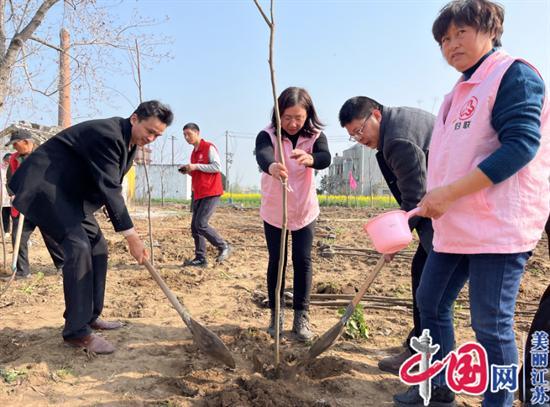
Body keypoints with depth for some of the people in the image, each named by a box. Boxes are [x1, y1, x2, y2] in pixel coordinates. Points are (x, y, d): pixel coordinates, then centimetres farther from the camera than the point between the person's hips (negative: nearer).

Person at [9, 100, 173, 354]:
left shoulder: (128, 140, 5)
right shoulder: (107, 134, -25)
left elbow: (111, 186, 11)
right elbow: (109, 188, -29)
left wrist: (128, 231, 5)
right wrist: (131, 236, -29)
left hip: (71, 191, 10)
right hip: (45, 186, -10)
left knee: (97, 247, 6)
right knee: (78, 247, -20)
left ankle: (90, 316, 17)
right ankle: (77, 331, -13)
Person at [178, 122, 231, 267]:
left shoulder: (209, 147, -6)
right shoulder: (194, 152, 19)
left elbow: (217, 167, -15)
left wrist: (196, 166, -17)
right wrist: (188, 171, 6)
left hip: (211, 193, -9)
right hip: (199, 194, 9)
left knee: (201, 224, -15)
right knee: (194, 226, 3)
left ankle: (224, 247, 1)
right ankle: (200, 259, 9)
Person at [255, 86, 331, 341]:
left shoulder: (315, 136, -12)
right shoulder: (268, 135, -17)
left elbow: (325, 158, -33)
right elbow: (262, 154, -39)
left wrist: (310, 158, -57)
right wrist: (271, 166, -64)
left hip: (305, 210, 1)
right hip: (273, 211, -1)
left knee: (303, 261, -1)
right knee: (276, 261, 5)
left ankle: (301, 316, 12)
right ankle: (276, 313, 21)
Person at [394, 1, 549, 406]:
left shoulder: (514, 73, -7)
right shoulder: (461, 91, 19)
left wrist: (448, 192, -23)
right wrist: (433, 202, 15)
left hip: (497, 227, -9)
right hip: (454, 227, 10)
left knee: (491, 324, -2)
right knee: (430, 302, 15)